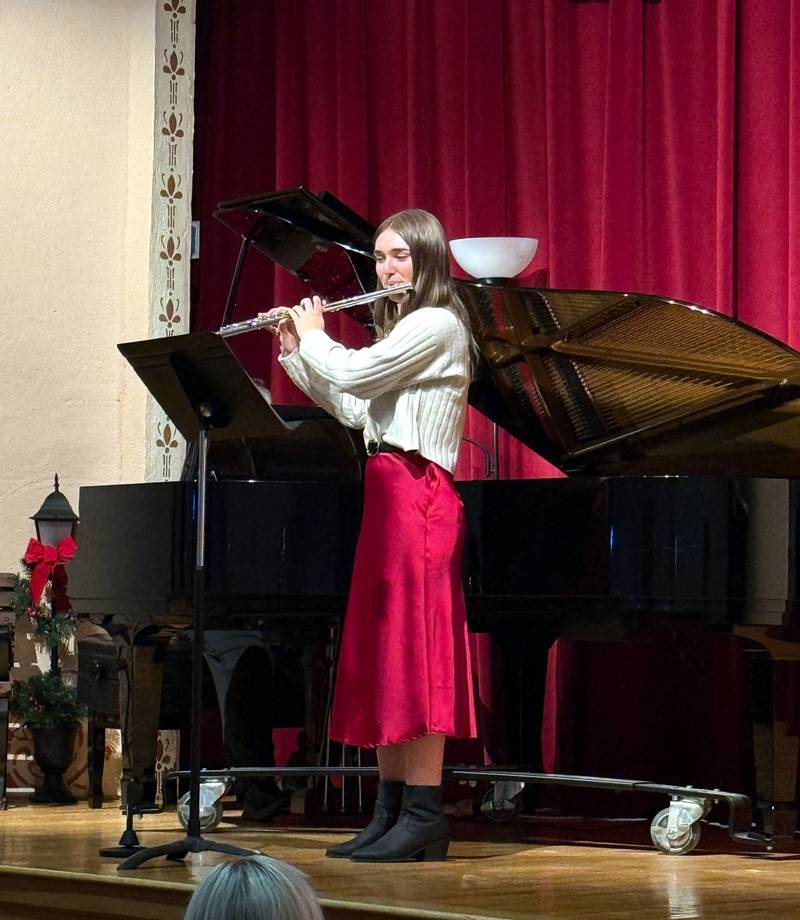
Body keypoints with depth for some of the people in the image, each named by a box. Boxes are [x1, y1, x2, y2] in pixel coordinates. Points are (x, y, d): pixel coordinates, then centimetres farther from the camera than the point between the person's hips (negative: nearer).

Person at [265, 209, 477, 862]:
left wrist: (313, 335, 2)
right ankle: (392, 810, 10)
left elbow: (353, 374, -17)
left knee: (413, 651, -12)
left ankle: (423, 815, -12)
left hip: (417, 493, -10)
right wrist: (294, 351, 19)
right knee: (383, 653, 8)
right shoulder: (403, 330, 23)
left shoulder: (438, 324, -9)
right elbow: (352, 409, 23)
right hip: (387, 494, 10)